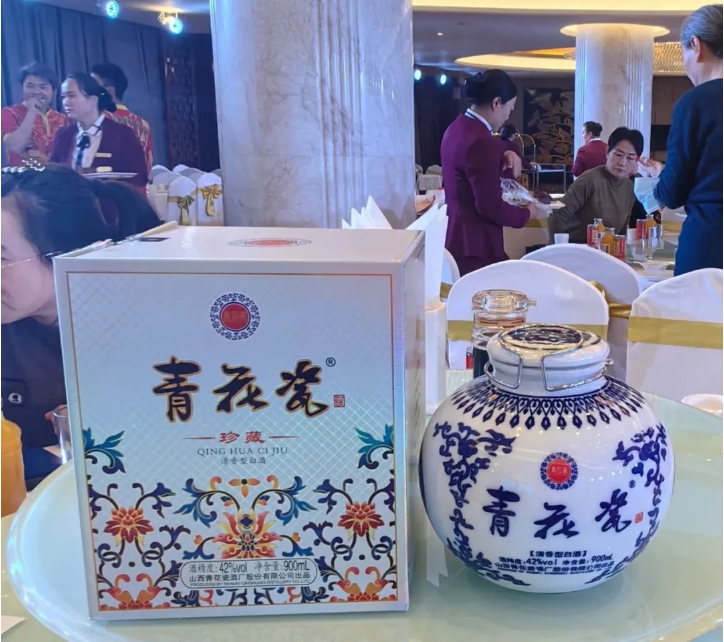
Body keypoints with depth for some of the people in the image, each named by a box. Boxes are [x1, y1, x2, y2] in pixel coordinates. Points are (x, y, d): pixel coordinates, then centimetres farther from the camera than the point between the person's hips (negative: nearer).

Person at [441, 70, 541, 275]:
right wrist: (526, 213, -5)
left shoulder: (457, 128, 8)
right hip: (476, 246, -10)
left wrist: (503, 156, 7)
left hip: (455, 236, 10)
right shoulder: (481, 141, -22)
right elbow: (491, 208, -23)